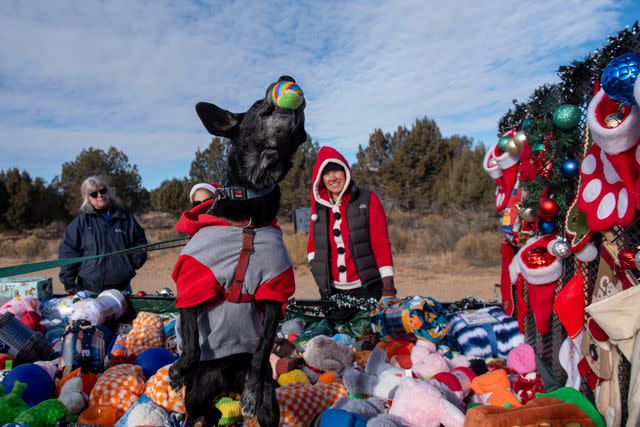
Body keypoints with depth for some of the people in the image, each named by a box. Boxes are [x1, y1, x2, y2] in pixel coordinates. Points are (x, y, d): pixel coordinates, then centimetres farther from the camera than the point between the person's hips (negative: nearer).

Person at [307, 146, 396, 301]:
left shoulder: (368, 200, -2)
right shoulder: (318, 207, 8)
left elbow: (381, 243, -7)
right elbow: (312, 246, 19)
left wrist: (388, 285, -13)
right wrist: (315, 266, 0)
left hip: (367, 288, -3)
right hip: (332, 291, 3)